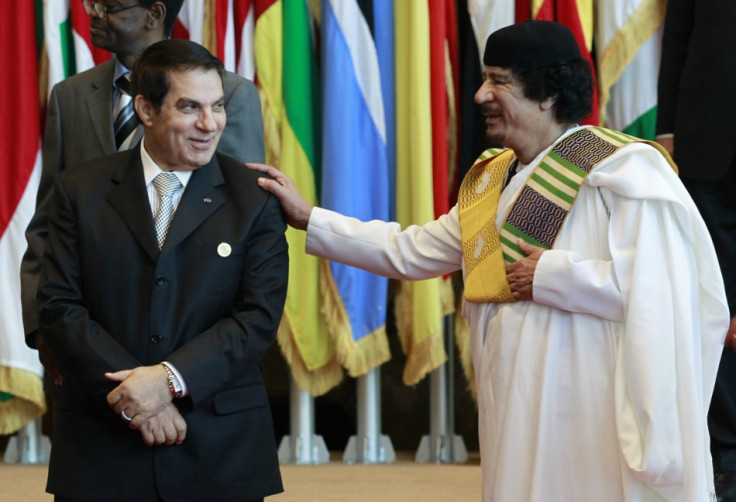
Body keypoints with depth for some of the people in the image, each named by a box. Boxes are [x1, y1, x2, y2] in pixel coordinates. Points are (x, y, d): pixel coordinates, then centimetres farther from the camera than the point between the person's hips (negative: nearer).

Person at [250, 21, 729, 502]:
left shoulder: (622, 168, -11)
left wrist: (551, 276, -16)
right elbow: (409, 252, 22)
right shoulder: (492, 179, 15)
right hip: (518, 416, 8)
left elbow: (661, 286, -22)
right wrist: (308, 217, 20)